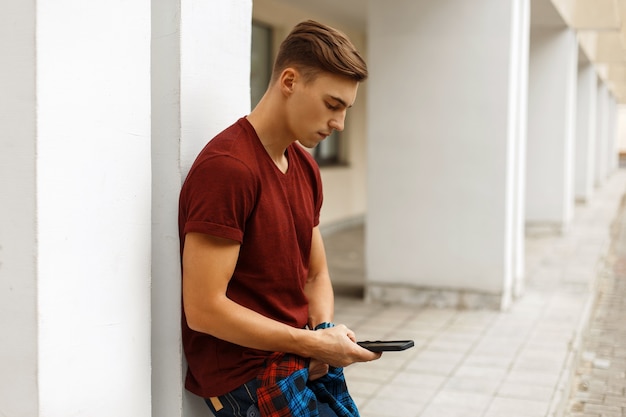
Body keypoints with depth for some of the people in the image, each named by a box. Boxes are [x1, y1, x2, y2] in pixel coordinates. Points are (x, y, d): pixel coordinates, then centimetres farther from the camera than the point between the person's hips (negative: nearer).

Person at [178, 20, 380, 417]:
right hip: (245, 375, -8)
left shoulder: (306, 167, 9)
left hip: (302, 363, 8)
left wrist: (324, 332, -6)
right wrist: (315, 343, -16)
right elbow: (204, 309, -21)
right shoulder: (226, 166, -19)